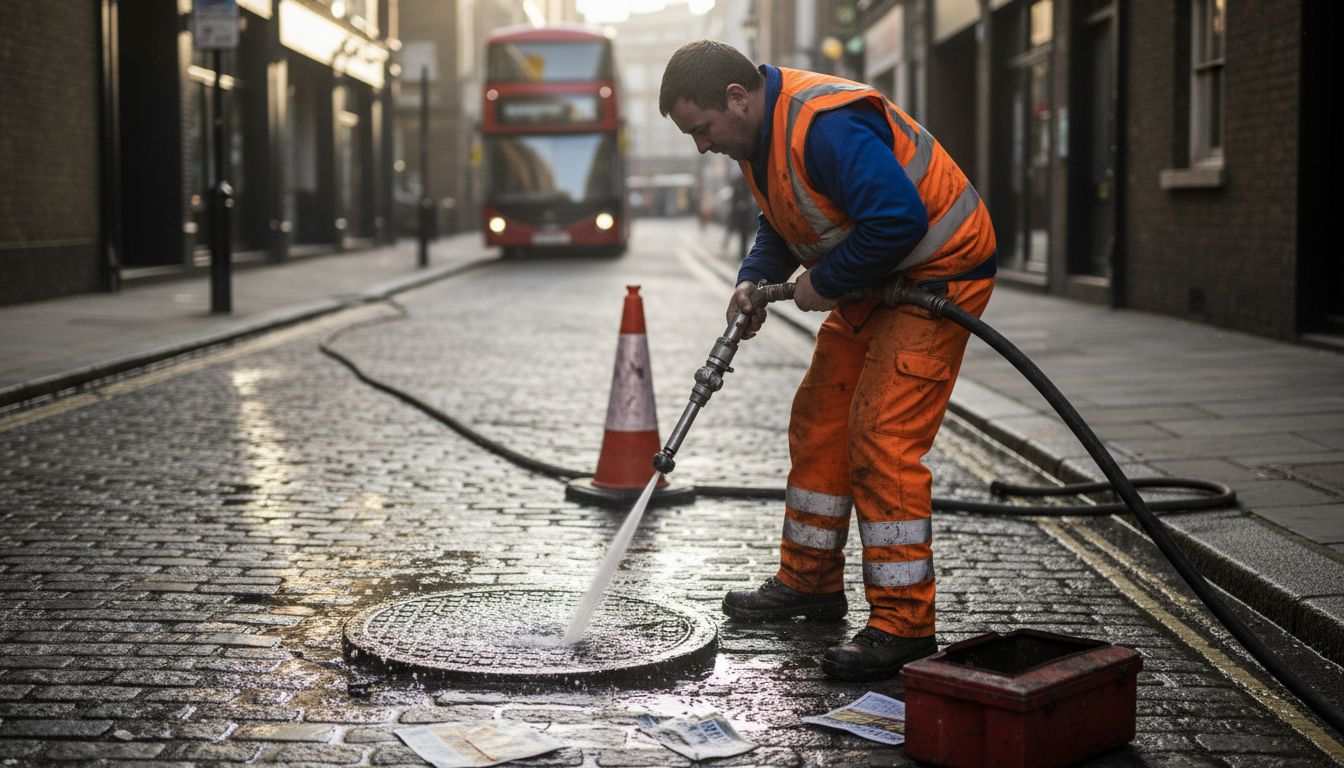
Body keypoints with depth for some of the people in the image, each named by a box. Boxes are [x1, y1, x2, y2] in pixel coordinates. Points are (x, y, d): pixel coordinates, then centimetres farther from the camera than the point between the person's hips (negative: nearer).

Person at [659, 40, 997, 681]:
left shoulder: (826, 124, -29)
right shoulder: (760, 131, 5)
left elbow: (899, 219, -34)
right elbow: (781, 223, 19)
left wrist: (825, 282, -20)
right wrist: (756, 280, 0)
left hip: (939, 273, -10)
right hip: (873, 281, 10)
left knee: (883, 440, -16)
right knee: (820, 422, 13)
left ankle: (903, 624, -10)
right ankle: (809, 581, 27)